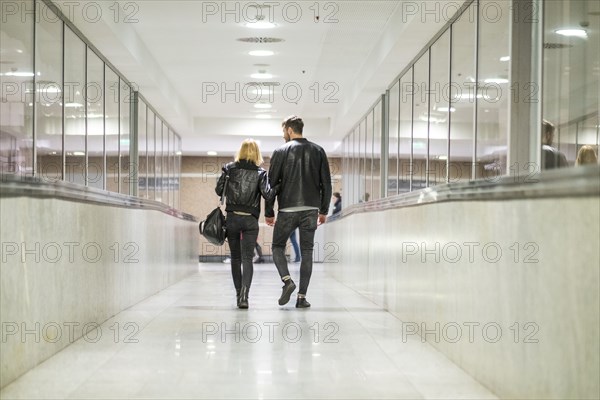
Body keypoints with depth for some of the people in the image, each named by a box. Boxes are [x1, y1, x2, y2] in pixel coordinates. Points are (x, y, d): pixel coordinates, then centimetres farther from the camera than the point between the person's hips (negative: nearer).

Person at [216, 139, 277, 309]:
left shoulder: (229, 168, 2)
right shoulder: (260, 172, -3)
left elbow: (219, 190, 3)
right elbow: (268, 195, -13)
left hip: (232, 218, 2)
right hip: (250, 220, -2)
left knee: (235, 258, 15)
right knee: (247, 259, -4)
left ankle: (239, 293, 19)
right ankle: (244, 295, -20)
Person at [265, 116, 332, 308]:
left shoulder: (281, 152, 0)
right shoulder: (318, 151, 8)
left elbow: (272, 183, -1)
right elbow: (326, 183, 6)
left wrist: (268, 212, 6)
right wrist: (323, 210, 13)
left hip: (287, 209, -2)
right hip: (311, 209, 2)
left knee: (278, 246, 12)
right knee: (307, 252, 5)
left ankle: (287, 280, -12)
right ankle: (302, 297, 1)